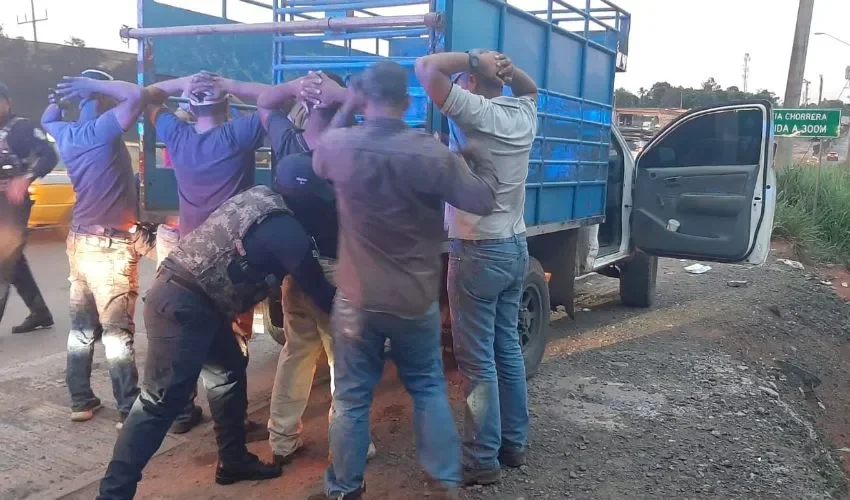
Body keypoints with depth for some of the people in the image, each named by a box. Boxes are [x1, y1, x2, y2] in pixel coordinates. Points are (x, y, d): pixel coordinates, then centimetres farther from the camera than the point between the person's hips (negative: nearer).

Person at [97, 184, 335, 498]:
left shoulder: (260, 198, 11)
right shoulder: (284, 228, -14)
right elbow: (318, 290, -5)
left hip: (185, 296, 10)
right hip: (183, 304, -10)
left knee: (229, 372, 19)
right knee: (161, 401, -6)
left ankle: (233, 461, 32)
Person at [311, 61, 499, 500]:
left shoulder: (337, 145, -9)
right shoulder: (431, 153, -13)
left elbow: (319, 163, 14)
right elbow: (482, 201, -8)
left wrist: (342, 113, 21)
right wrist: (482, 159, 9)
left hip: (357, 298, 0)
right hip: (417, 299, 0)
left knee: (351, 398, 13)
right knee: (429, 390, 18)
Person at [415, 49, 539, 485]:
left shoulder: (474, 111, -16)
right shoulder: (523, 114, 6)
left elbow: (426, 68, -20)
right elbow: (530, 88, 29)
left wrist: (473, 58, -8)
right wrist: (508, 69, 10)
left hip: (477, 252, -8)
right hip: (515, 247, 8)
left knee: (477, 361, -1)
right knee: (507, 350, 16)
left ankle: (482, 460, 7)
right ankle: (514, 443, 26)